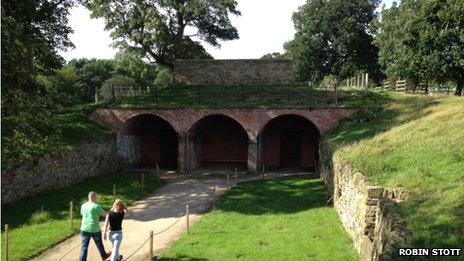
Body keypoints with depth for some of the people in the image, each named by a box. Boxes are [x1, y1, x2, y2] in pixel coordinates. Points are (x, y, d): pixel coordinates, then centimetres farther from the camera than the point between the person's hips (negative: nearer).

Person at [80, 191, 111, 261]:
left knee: (84, 246, 7)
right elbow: (105, 215, -7)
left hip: (84, 229, 4)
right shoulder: (96, 206, -16)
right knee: (99, 244, 18)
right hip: (95, 230, -4)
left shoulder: (83, 205, 2)